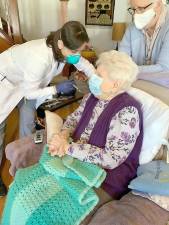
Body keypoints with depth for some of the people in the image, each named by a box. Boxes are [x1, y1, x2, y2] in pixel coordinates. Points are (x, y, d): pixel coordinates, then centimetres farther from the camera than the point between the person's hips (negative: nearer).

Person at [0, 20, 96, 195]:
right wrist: (57, 89, -30)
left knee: (28, 122, 5)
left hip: (28, 82, 6)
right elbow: (30, 93, -31)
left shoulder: (65, 49, -21)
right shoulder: (39, 58, -44)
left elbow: (84, 64, -4)